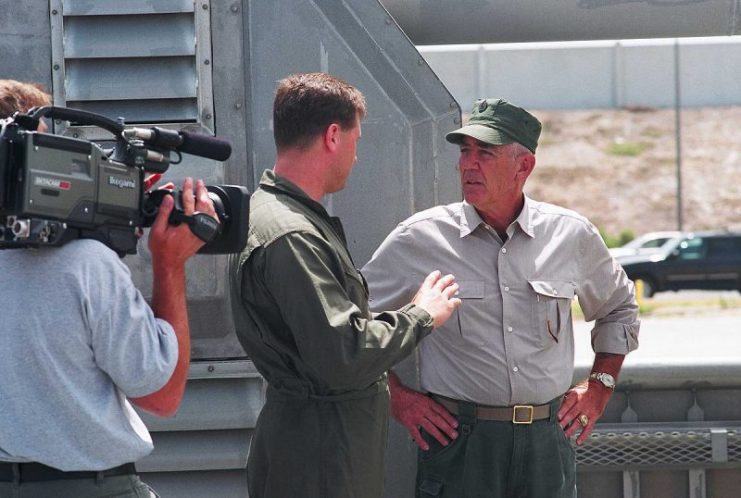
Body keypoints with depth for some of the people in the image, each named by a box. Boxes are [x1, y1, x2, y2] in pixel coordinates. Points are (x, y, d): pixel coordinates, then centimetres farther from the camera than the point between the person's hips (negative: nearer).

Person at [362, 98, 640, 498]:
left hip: (547, 437, 2)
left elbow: (618, 309, 23)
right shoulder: (418, 239, -2)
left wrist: (599, 387, 14)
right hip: (458, 440, -2)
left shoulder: (571, 235, 4)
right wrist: (395, 397, 1)